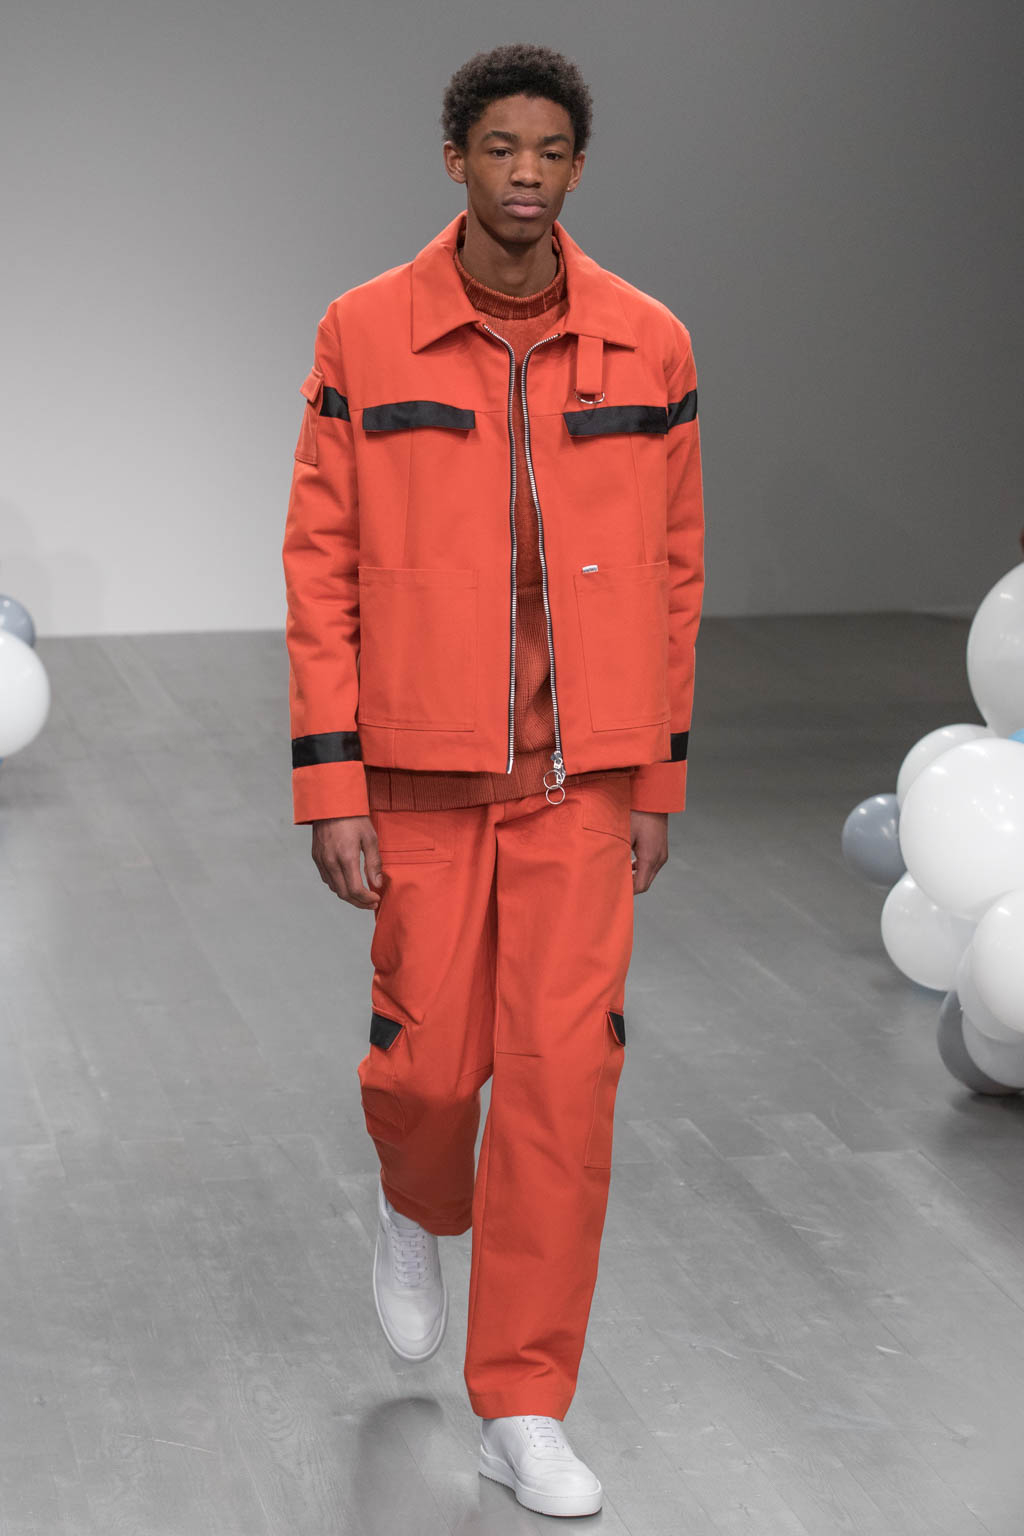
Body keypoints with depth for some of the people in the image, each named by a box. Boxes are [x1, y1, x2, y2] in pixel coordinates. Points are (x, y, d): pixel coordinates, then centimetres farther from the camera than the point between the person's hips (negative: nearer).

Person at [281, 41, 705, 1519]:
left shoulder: (648, 343, -3)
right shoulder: (364, 336, -7)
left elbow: (671, 566, 5)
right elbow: (322, 566, -5)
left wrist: (659, 780, 6)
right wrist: (331, 790, -9)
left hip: (581, 771, 1)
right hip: (425, 764, -1)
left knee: (564, 1074, -4)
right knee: (428, 1055, 6)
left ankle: (524, 1410, 6)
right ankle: (419, 1200, 45)